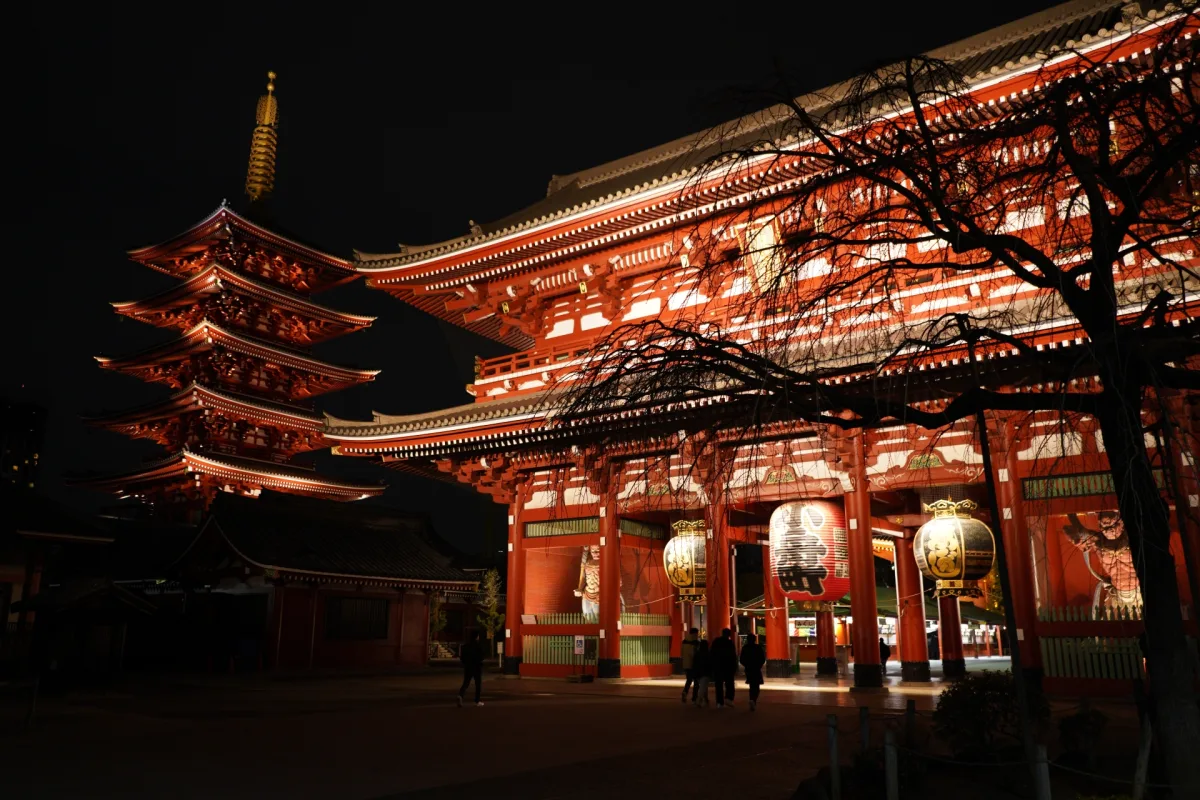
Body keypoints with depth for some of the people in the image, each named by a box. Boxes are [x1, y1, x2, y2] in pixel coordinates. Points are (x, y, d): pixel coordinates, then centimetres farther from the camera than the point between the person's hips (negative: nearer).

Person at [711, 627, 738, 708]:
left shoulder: (715, 642, 7)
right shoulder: (730, 642, -6)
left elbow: (712, 655, 9)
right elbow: (733, 656, -9)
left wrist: (713, 667, 14)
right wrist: (735, 667, -3)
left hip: (717, 666, 3)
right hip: (728, 666, -3)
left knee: (719, 685, 5)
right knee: (729, 683, 7)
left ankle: (720, 702, 1)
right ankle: (729, 698, -10)